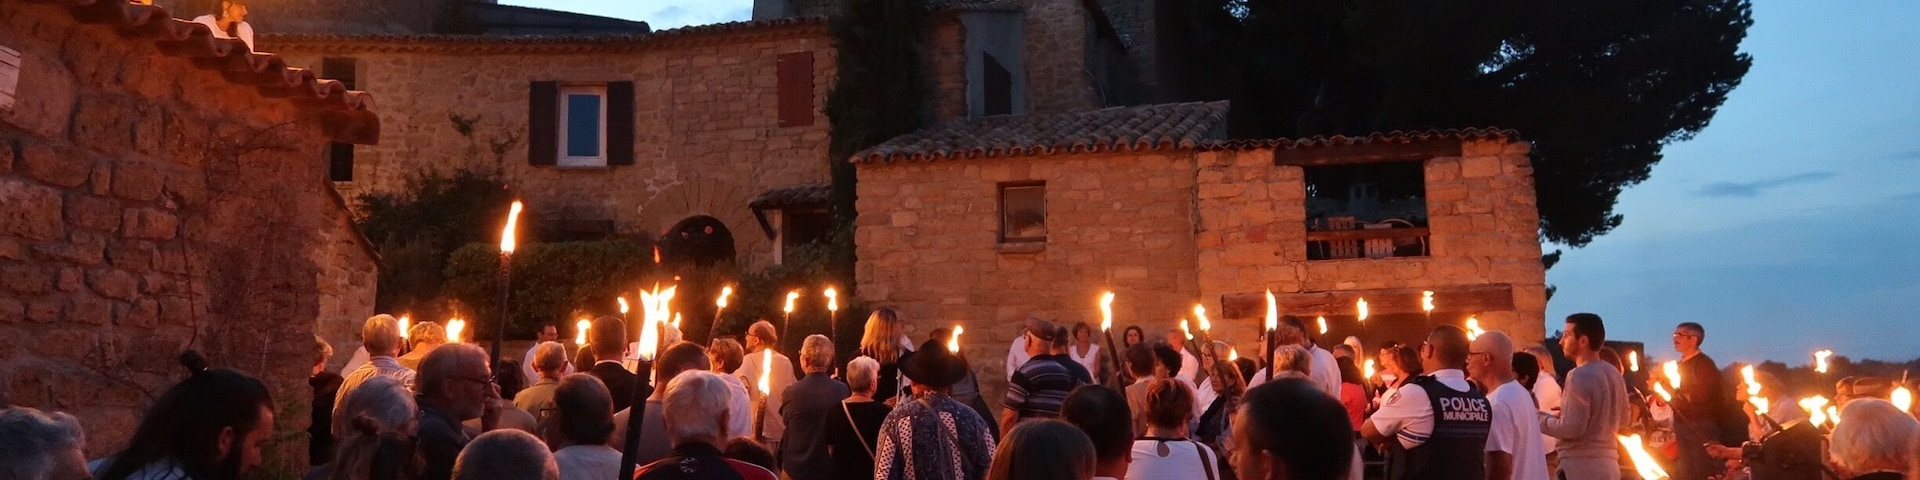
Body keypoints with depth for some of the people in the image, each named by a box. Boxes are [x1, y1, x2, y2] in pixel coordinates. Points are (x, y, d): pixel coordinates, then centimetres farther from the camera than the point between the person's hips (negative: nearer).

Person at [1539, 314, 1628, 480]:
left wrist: (1539, 419, -5)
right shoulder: (1614, 374, 12)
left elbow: (1572, 428, -19)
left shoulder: (1580, 376, -16)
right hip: (1608, 465, 9)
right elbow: (1622, 418, 23)